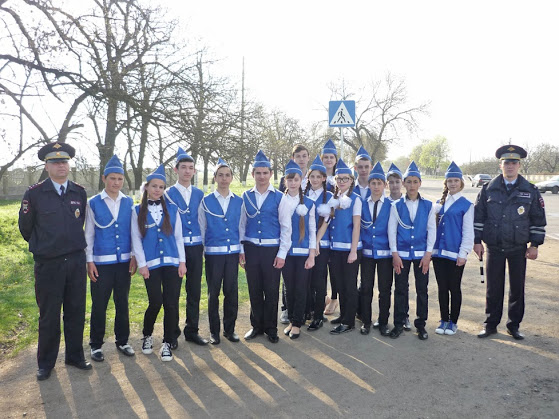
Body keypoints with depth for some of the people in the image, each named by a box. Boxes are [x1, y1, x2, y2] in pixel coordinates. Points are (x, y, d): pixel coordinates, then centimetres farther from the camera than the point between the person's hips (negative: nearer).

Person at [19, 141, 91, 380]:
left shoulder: (79, 193, 3)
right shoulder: (34, 194, -6)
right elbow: (25, 226, 6)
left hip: (76, 261, 3)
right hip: (48, 264, -3)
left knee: (76, 312, 11)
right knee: (49, 316, 7)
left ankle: (74, 356, 27)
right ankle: (46, 363, 24)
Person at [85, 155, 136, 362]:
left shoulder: (129, 202, 5)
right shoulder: (93, 203, -1)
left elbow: (133, 231, 7)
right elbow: (88, 233, 0)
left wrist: (134, 256, 2)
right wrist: (89, 261, -4)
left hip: (124, 261, 2)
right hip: (101, 262, -2)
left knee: (122, 303, 12)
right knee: (99, 304, 6)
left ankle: (122, 341, 27)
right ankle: (96, 344, 22)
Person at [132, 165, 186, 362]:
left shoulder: (172, 209, 7)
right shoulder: (138, 211, 4)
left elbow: (178, 237, 7)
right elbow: (136, 239, 3)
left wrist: (182, 261, 2)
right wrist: (141, 264, -4)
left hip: (172, 263, 1)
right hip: (151, 264, -1)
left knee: (171, 303, 0)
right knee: (155, 302, -4)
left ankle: (167, 343, 15)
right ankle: (147, 335, 25)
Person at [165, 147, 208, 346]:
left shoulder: (199, 194, 10)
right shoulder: (168, 194, -1)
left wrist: (204, 245, 8)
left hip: (196, 247, 3)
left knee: (195, 290, 10)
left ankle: (192, 331, 23)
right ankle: (172, 333, 18)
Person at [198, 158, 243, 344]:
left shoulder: (239, 201, 7)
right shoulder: (206, 201, 1)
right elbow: (201, 228, 5)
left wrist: (242, 250, 8)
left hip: (233, 252, 2)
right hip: (213, 252, -2)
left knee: (232, 292, 6)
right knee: (213, 293, 5)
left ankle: (229, 329, 21)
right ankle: (214, 331, 18)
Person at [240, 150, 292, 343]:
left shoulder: (279, 197, -2)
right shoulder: (246, 196, 5)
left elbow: (286, 227, -2)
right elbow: (242, 224, 8)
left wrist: (282, 253, -7)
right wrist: (240, 250, 3)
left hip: (272, 249, -2)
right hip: (251, 248, 2)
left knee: (271, 291, 5)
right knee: (254, 290, 10)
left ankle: (271, 329, 22)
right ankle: (256, 326, 27)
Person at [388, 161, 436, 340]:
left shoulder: (428, 205, 3)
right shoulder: (396, 205, 1)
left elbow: (432, 230, 2)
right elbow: (391, 230, 0)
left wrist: (428, 253, -5)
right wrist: (395, 254, -7)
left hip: (421, 254, 1)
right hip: (401, 253, 0)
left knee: (422, 290, 7)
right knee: (400, 289, 5)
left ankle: (421, 324, 21)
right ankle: (399, 324, 17)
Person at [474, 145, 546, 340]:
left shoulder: (530, 191, 2)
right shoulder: (488, 189, 1)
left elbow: (538, 219, 5)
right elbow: (478, 216, 4)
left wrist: (535, 245, 1)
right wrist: (477, 241, 1)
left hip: (519, 249, 1)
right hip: (494, 247, 0)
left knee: (517, 287, 8)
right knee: (493, 288, 7)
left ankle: (514, 325, 23)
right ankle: (491, 324, 19)